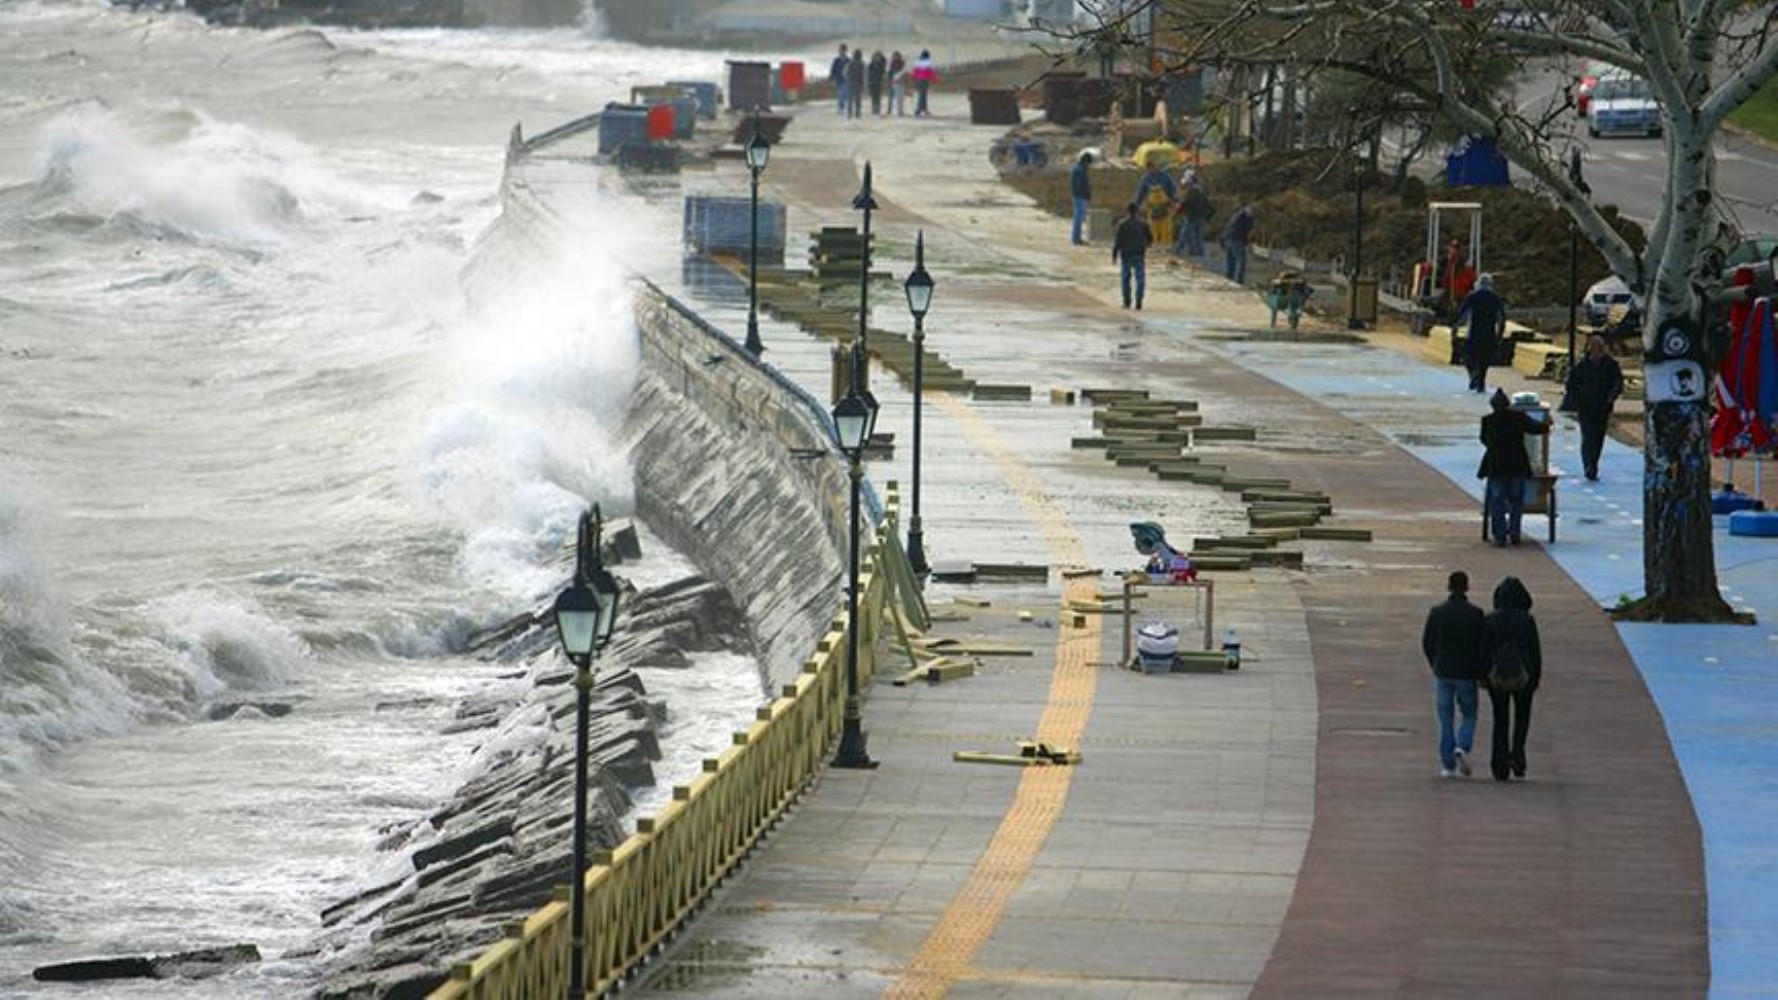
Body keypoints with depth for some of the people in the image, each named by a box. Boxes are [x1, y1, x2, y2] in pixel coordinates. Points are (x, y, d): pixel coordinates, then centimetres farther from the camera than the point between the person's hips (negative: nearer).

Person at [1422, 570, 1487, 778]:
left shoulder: (1436, 613, -3)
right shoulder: (1476, 614, -7)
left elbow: (1426, 643, 2)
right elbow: (1483, 645, -5)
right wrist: (1478, 671, 9)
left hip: (1442, 674, 1)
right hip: (1466, 675, -1)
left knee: (1445, 720, 7)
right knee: (1468, 715, 13)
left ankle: (1448, 766, 6)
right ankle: (1462, 747, -13)